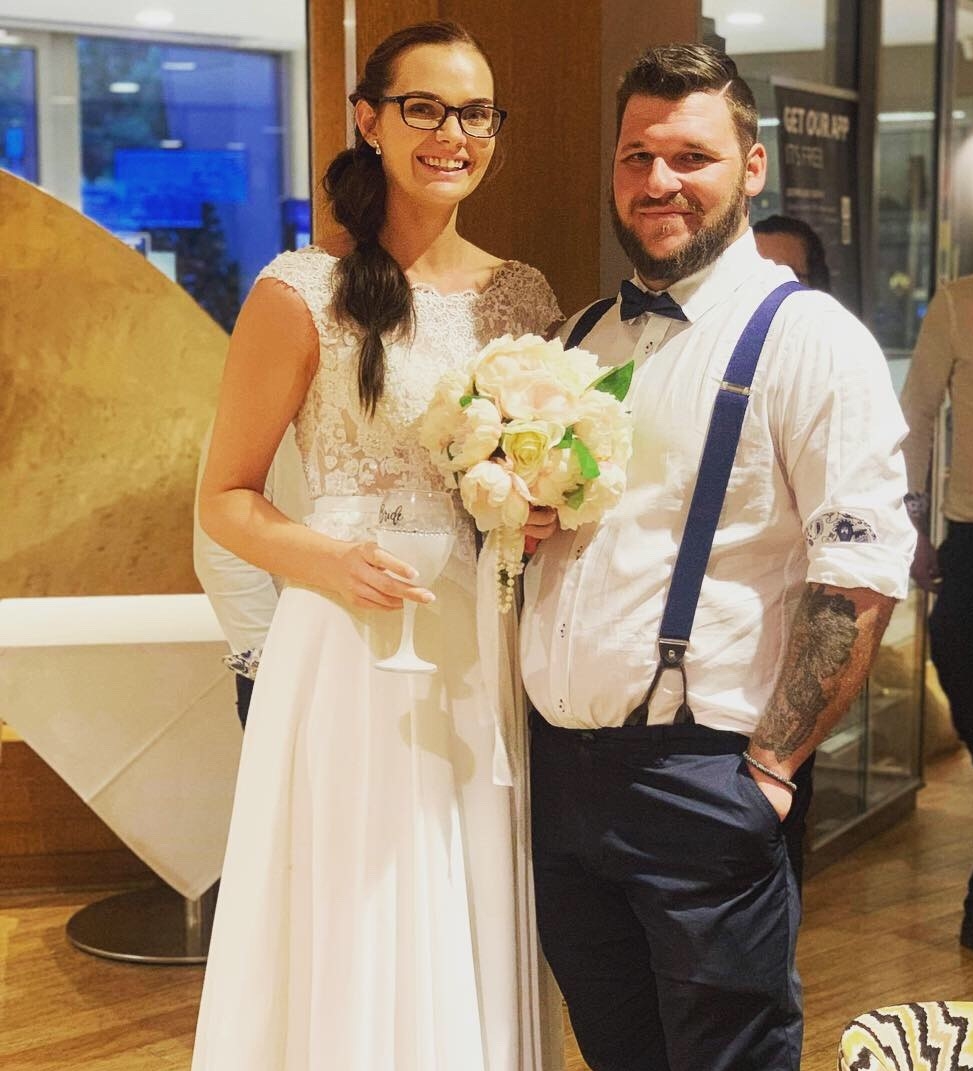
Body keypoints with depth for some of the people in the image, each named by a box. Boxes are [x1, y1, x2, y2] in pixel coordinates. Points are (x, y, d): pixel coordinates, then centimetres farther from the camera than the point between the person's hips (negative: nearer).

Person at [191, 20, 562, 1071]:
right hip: (352, 641, -4)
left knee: (476, 930, 12)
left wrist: (542, 517, -3)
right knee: (359, 931, 3)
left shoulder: (524, 296, 9)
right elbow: (225, 499, -2)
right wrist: (331, 562, -20)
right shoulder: (302, 294, -5)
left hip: (484, 651, 4)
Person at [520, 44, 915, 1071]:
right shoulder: (579, 338, 13)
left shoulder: (807, 338, -8)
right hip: (559, 762, 7)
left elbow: (862, 572, -15)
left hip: (698, 780, -6)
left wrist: (772, 766, -16)